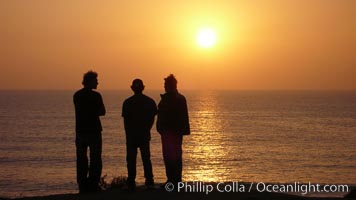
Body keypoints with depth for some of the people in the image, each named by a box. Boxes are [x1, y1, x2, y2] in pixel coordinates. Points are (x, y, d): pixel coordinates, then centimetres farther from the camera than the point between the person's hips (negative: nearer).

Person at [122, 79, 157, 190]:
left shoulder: (127, 102, -8)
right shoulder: (149, 101, 0)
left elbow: (125, 120, -5)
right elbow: (152, 118, 3)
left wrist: (128, 134, 7)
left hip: (131, 135, -3)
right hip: (145, 135, 3)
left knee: (131, 159, 3)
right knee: (146, 158, 12)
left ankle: (131, 183, -1)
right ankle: (149, 182, 10)